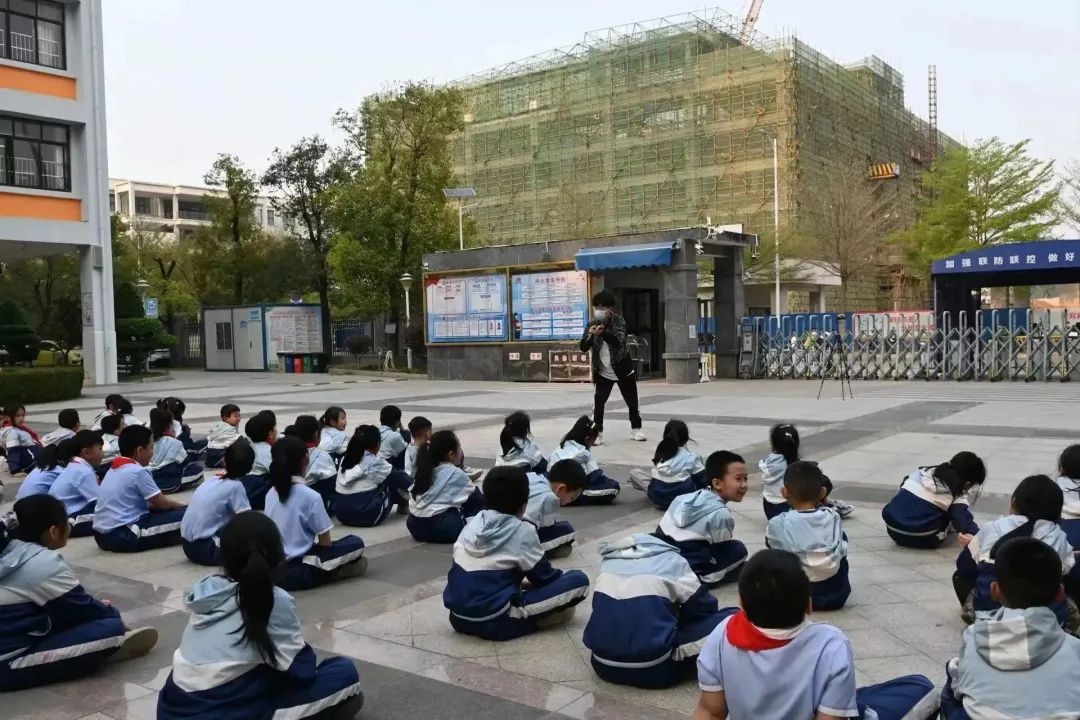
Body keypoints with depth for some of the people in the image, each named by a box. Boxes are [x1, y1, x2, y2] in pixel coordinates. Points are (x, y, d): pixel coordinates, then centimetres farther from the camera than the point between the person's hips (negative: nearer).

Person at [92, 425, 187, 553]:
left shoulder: (114, 469, 16)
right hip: (124, 535, -9)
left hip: (103, 535, 9)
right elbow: (161, 503, -4)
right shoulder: (138, 472, -10)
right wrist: (184, 507, 13)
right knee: (182, 515, -10)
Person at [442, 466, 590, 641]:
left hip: (458, 618, 6)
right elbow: (543, 577, 2)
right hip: (494, 622, -6)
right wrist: (560, 575, 25)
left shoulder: (473, 523, 7)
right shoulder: (523, 531, -8)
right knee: (579, 580, -4)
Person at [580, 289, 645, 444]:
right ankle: (597, 433, -8)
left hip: (623, 370, -1)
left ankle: (636, 429, 29)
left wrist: (603, 333, -44)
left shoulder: (619, 321, -12)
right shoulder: (592, 325, -5)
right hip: (603, 373, 1)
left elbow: (619, 341, -28)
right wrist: (590, 335, -32)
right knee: (598, 402, -14)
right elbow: (583, 347, -12)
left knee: (632, 402, 11)